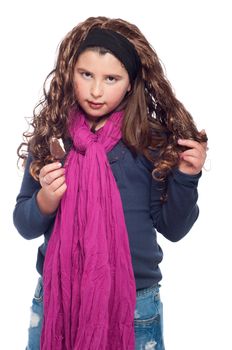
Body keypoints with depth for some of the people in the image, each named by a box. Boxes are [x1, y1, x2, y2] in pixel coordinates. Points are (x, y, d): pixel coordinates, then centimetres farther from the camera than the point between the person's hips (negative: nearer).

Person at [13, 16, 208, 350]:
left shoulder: (151, 140, -7)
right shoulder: (49, 135, -3)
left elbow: (172, 228, -2)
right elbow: (24, 225, 1)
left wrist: (185, 177, -16)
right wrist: (45, 200, -18)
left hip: (134, 305, -1)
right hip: (56, 298, 1)